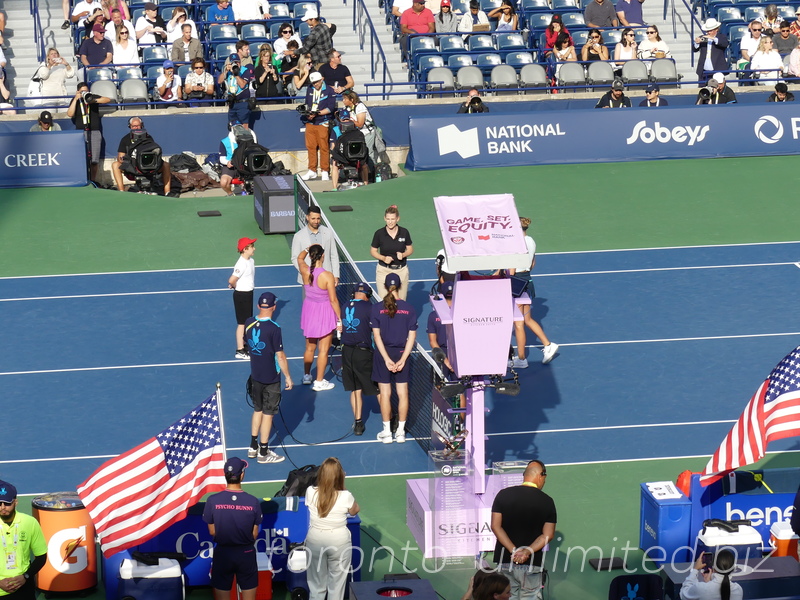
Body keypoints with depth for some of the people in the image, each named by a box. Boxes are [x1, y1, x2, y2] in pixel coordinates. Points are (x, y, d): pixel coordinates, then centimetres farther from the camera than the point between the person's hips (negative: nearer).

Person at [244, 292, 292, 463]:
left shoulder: (249, 323, -3)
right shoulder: (274, 328, -22)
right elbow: (280, 355, -19)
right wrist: (288, 377, -10)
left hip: (255, 375, 6)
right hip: (271, 377, -6)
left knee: (257, 410, 21)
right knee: (268, 413, 5)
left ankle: (253, 447, 28)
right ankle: (263, 452, 13)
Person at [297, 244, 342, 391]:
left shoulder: (305, 271, -11)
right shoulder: (327, 276, -24)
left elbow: (300, 258, 14)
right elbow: (333, 300, -18)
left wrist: (308, 249, 27)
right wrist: (339, 319, -10)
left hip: (309, 311, 5)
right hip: (324, 313, -5)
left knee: (310, 347, 23)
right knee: (323, 349, 6)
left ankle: (306, 375, 38)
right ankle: (319, 382, 12)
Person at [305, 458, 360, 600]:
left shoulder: (310, 492, -13)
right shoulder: (346, 496, -18)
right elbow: (354, 512, 3)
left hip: (315, 539, 2)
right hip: (339, 541, -2)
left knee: (316, 584, 15)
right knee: (337, 584, 10)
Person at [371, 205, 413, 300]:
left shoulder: (404, 232, -2)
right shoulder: (379, 233, -6)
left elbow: (410, 249, 9)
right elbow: (373, 251, 3)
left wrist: (403, 254, -12)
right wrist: (383, 258, -14)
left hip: (401, 270, 1)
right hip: (384, 270, -1)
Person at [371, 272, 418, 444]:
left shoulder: (377, 309, -8)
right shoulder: (409, 309, -5)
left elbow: (377, 336, -10)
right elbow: (411, 337, -8)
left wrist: (387, 359, -11)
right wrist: (402, 359, -8)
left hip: (383, 354, -1)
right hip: (402, 354, 1)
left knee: (385, 393, 7)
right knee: (402, 393, 8)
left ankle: (387, 432, 11)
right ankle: (401, 432, 12)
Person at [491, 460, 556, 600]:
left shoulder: (503, 495, -1)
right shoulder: (547, 501, -4)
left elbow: (496, 526, -7)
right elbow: (548, 535, -8)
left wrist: (513, 550, -12)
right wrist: (528, 551, -13)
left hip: (505, 561, 1)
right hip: (532, 562, -1)